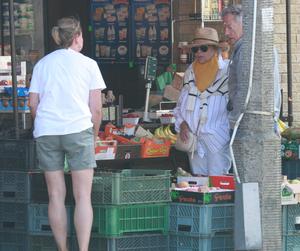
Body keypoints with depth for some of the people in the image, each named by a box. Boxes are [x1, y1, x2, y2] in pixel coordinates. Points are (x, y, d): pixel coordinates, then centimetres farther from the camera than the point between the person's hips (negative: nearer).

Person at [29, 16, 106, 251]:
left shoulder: (42, 64, 12)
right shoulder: (88, 64, 4)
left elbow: (33, 104, 9)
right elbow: (96, 109, 3)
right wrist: (94, 137, 15)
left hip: (46, 132, 3)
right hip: (78, 129, -3)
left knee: (56, 196, 8)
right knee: (83, 196, -2)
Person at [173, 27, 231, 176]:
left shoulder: (226, 71, -6)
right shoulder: (191, 72, 13)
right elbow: (182, 102, 17)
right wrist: (182, 123, 1)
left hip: (217, 138, -6)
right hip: (193, 137, 6)